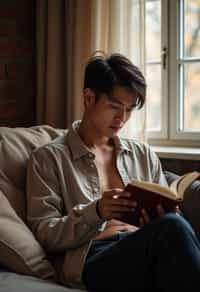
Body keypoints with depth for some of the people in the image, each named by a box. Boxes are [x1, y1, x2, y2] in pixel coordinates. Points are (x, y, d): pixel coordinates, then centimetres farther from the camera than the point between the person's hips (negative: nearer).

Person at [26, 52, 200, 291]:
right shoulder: (48, 159, 9)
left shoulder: (143, 154, 23)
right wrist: (95, 213, -16)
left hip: (147, 250, 4)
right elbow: (44, 234, 2)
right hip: (92, 259, -4)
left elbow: (167, 214, 21)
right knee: (173, 228, -34)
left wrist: (158, 219, -5)